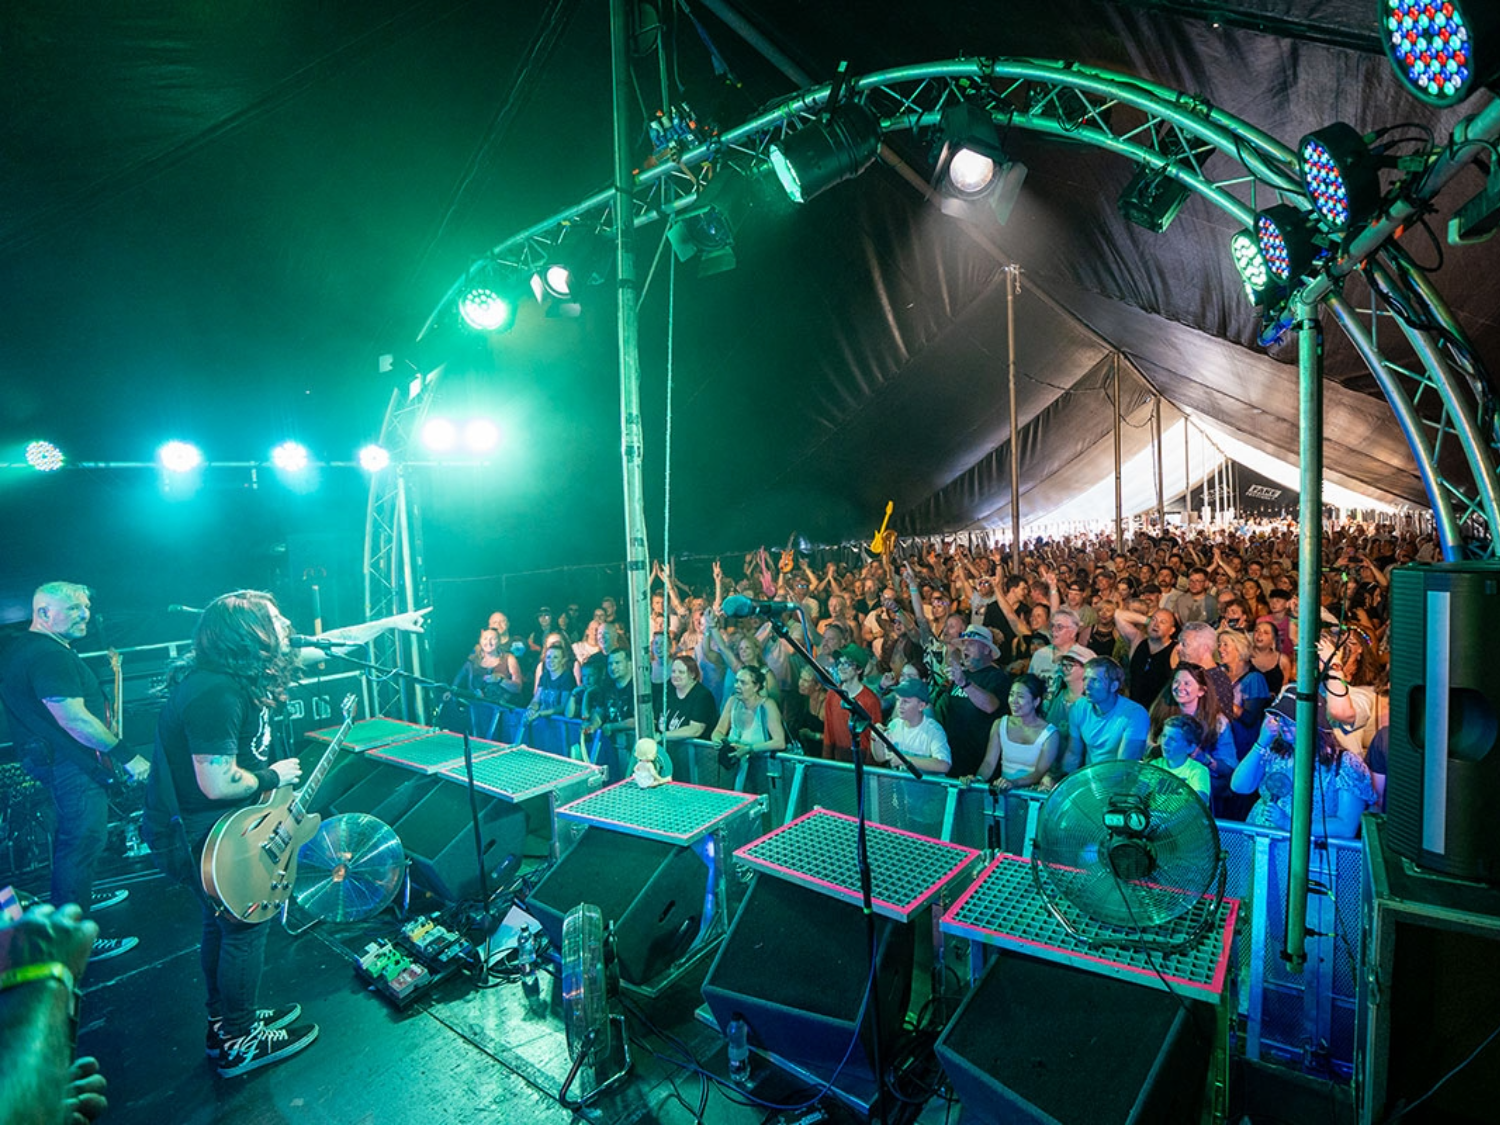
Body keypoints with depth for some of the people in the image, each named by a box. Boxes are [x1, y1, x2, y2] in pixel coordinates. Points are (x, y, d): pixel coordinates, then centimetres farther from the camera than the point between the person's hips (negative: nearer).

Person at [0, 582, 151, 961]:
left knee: (70, 840, 26)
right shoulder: (49, 656, -24)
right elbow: (74, 720, -30)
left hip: (49, 758, 11)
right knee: (83, 844, -3)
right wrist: (127, 755, -25)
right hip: (71, 766, -11)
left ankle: (75, 898, 44)